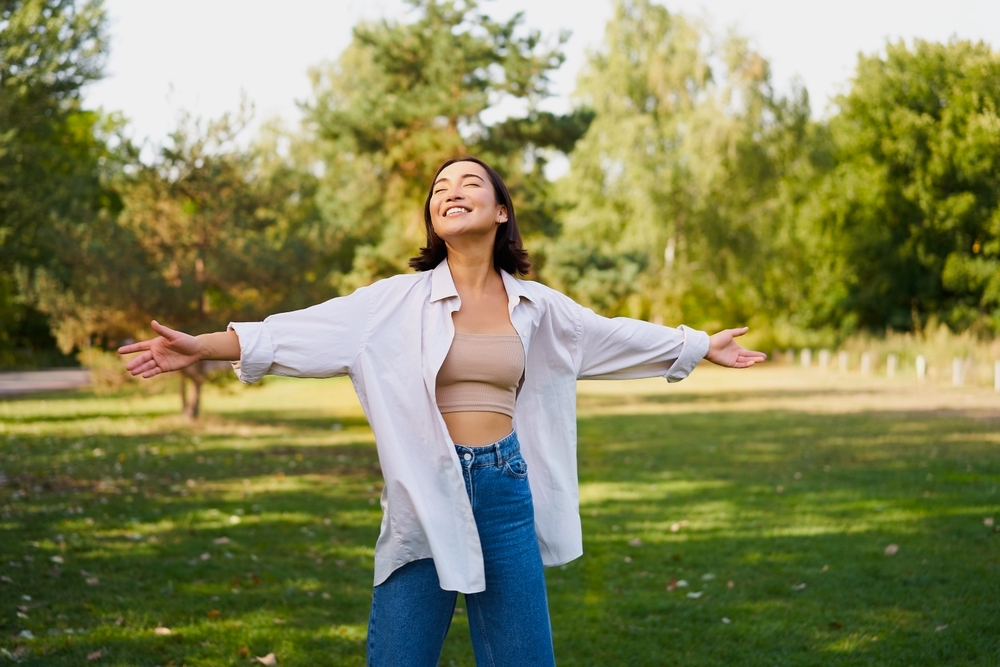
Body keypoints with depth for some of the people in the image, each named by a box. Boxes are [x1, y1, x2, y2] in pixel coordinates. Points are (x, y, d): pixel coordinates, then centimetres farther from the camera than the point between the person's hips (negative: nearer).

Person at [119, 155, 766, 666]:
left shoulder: (536, 306, 7)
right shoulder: (402, 300, -2)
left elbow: (615, 336, 20)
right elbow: (309, 331, -10)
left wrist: (703, 346, 29)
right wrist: (202, 347, -20)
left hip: (507, 493, 2)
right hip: (426, 495, -2)